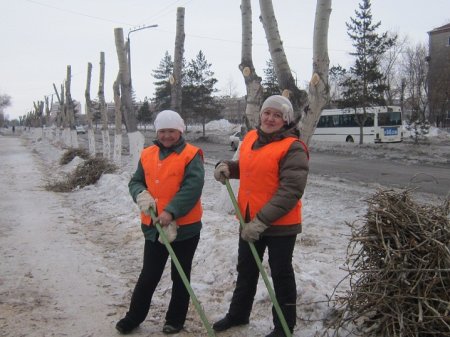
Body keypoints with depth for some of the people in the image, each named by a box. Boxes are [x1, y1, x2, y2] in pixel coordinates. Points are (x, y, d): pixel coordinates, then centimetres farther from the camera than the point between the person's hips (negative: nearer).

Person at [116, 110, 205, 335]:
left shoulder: (191, 155, -10)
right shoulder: (147, 155, 6)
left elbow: (192, 187, -21)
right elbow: (135, 182, 10)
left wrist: (171, 211, -29)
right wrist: (141, 195, -13)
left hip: (184, 227, -4)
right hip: (153, 227, 4)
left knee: (180, 276, 12)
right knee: (148, 275, 14)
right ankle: (134, 317, 29)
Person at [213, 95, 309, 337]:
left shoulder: (293, 148, -18)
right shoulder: (250, 138, 4)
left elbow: (291, 191, -25)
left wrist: (262, 221, -27)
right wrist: (227, 167, -1)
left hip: (280, 225, -7)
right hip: (249, 222, 7)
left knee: (281, 275, 9)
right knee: (246, 270, 22)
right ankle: (238, 314, 43)